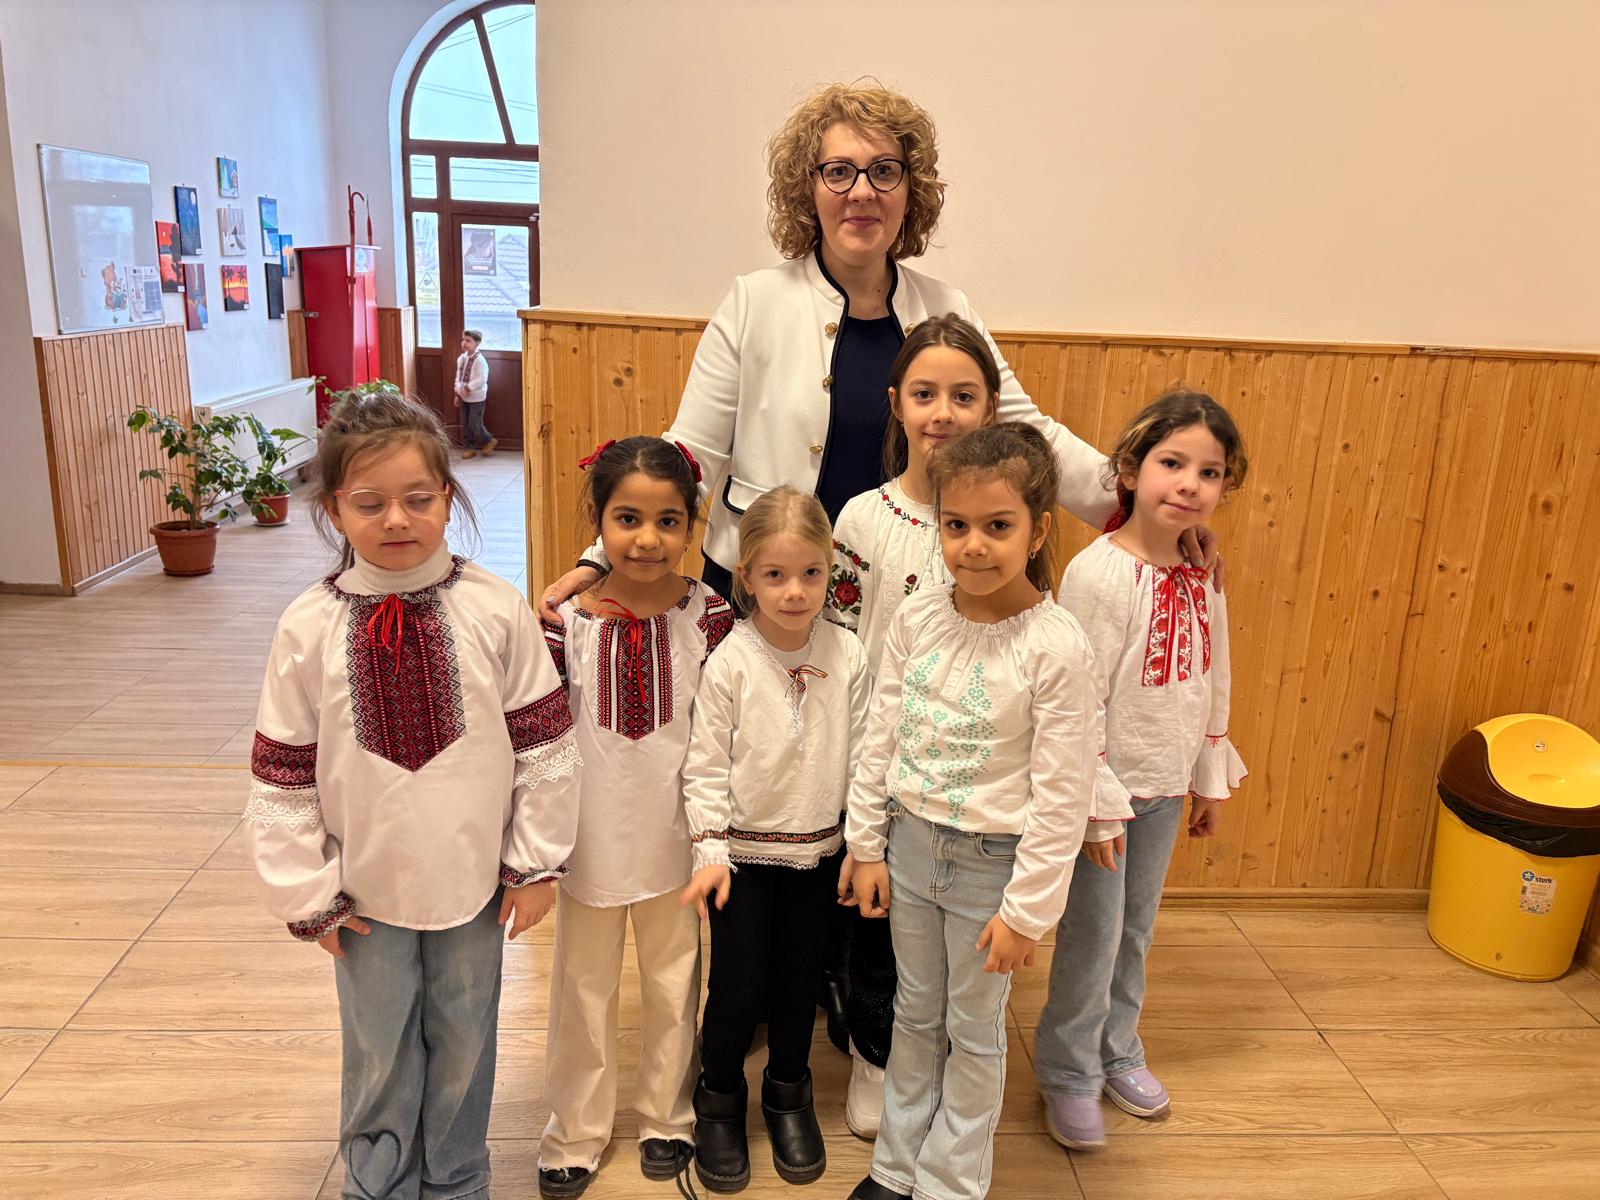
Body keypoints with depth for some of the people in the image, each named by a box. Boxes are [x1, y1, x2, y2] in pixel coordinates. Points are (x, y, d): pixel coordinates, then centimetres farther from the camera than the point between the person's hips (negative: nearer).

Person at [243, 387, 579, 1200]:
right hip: (367, 890, 0)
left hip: (474, 879, 0)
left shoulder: (496, 611, -12)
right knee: (379, 1060, 16)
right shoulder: (308, 629, -11)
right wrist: (309, 896, -1)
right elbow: (283, 775, -4)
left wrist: (536, 861, -2)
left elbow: (544, 742, -5)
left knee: (463, 1049, 17)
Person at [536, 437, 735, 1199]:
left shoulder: (709, 614, -11)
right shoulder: (566, 620, -12)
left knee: (674, 986, 19)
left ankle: (666, 1116, 43)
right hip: (590, 840, 0)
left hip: (676, 839, 0)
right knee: (583, 990, 17)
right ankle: (576, 1131, 39)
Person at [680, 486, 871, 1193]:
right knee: (738, 984, 6)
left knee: (800, 979, 15)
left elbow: (861, 759, -1)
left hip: (818, 850, 2)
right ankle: (720, 1100, 32)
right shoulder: (731, 661, -14)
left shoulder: (847, 657, -8)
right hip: (745, 850, -2)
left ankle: (789, 1095, 38)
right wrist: (710, 850, -13)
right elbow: (707, 765, -10)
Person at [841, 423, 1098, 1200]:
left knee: (973, 1031, 15)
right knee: (915, 1015, 21)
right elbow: (880, 738, 2)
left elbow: (1062, 795, -16)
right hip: (912, 843, 4)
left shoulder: (1057, 647, -21)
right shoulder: (917, 618, -8)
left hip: (992, 859, -4)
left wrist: (1027, 910, -13)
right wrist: (867, 845, 5)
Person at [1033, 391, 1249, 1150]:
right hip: (1107, 787, -6)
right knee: (1093, 937, 6)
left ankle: (1117, 1050, 39)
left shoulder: (1202, 576, 1)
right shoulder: (1098, 573, -20)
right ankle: (1068, 1073, 26)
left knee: (1136, 931, 19)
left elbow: (1214, 682, 11)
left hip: (1166, 787, 6)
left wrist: (1211, 778, 14)